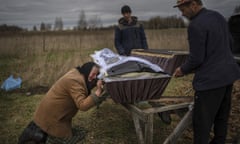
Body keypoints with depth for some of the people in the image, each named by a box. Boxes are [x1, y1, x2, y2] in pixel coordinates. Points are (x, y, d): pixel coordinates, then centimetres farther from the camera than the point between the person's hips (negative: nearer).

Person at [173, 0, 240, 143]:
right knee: (221, 116, 21)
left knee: (202, 121, 4)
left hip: (211, 79, -9)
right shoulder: (218, 16, 8)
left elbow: (196, 58, -18)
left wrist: (183, 70, -1)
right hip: (228, 73, 9)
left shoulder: (196, 25, -19)